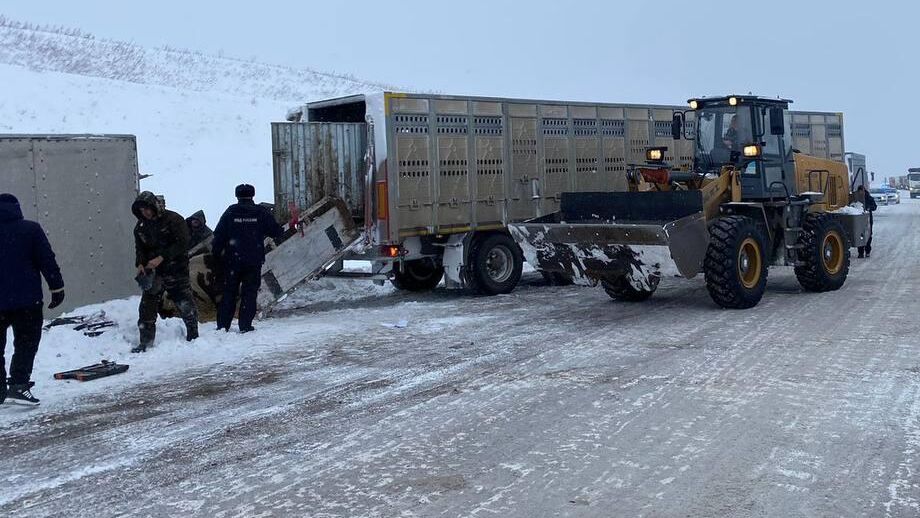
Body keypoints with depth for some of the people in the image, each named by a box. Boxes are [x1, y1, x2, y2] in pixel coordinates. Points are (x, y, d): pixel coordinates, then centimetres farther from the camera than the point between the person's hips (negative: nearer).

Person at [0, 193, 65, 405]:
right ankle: (18, 383, -12)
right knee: (26, 343, 2)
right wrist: (57, 288, -1)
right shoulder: (31, 229, -3)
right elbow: (47, 261, -6)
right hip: (27, 300, -3)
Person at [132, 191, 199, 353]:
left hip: (175, 270, -5)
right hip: (153, 272, 5)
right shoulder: (140, 227, 8)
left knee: (185, 304, 0)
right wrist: (140, 263, -4)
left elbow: (182, 243, -15)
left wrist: (162, 258, -21)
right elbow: (140, 248, 16)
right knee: (147, 306, -1)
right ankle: (146, 341, 7)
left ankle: (193, 336, 19)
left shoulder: (173, 220, -10)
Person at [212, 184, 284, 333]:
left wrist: (216, 253, 9)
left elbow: (218, 236, 0)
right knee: (249, 293, 5)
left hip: (232, 260, 1)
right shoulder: (261, 213, -1)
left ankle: (222, 325, 10)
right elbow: (276, 232, 4)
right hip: (254, 261, -1)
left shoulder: (230, 212, 0)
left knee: (229, 293, 9)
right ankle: (245, 326, 1)